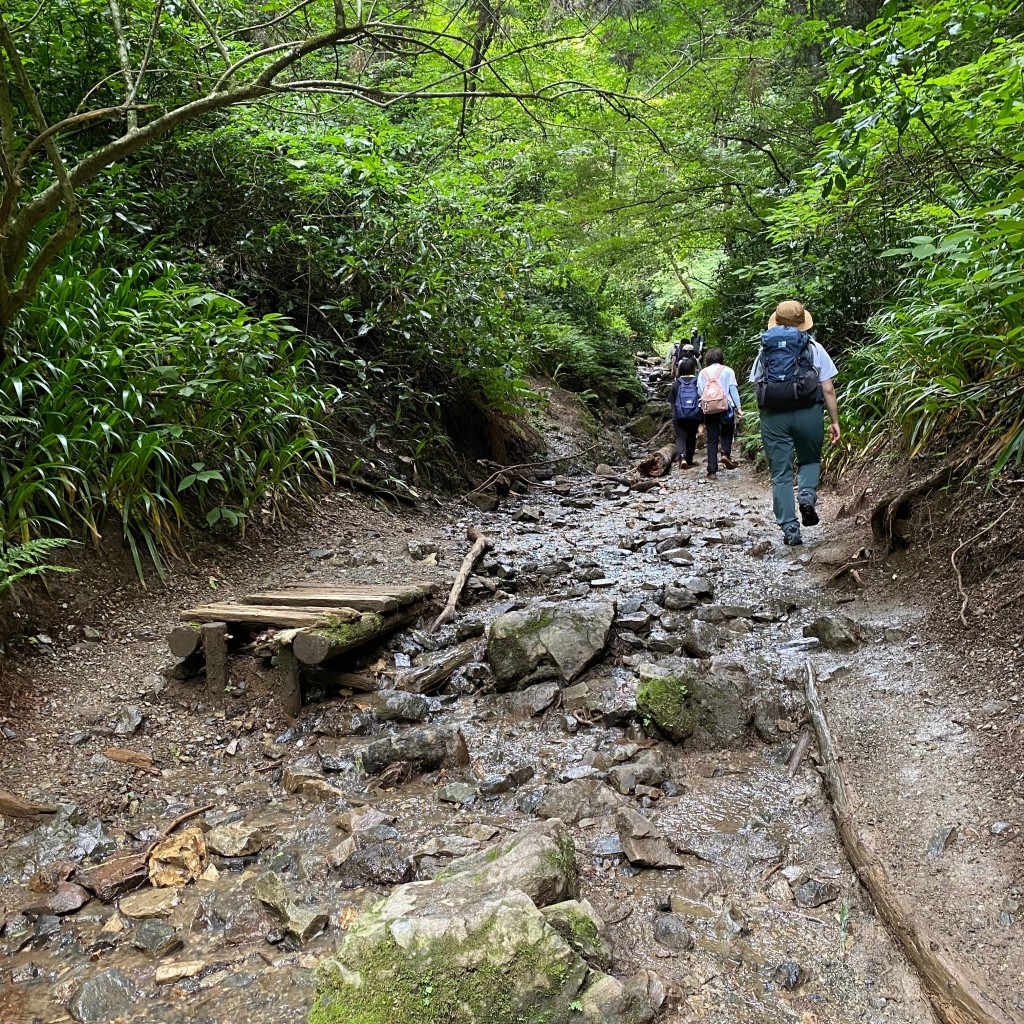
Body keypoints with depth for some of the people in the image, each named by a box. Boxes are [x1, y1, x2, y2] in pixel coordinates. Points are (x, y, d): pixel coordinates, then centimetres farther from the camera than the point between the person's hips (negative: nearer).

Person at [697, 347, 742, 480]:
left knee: (712, 440, 5)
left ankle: (712, 471, 0)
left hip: (708, 409, 2)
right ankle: (726, 453, -8)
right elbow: (733, 389, 0)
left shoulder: (702, 373, 14)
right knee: (727, 432, 19)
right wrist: (738, 406, -1)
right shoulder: (728, 371, 7)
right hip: (725, 406, -2)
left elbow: (699, 391, 8)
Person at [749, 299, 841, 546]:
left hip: (772, 415, 1)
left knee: (780, 474, 6)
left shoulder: (765, 350, 12)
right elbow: (828, 389, 2)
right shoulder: (813, 348, 6)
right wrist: (834, 421, 8)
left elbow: (756, 386, 10)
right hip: (807, 413, -1)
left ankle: (790, 530, 2)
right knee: (810, 460, 22)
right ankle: (807, 494, -7)